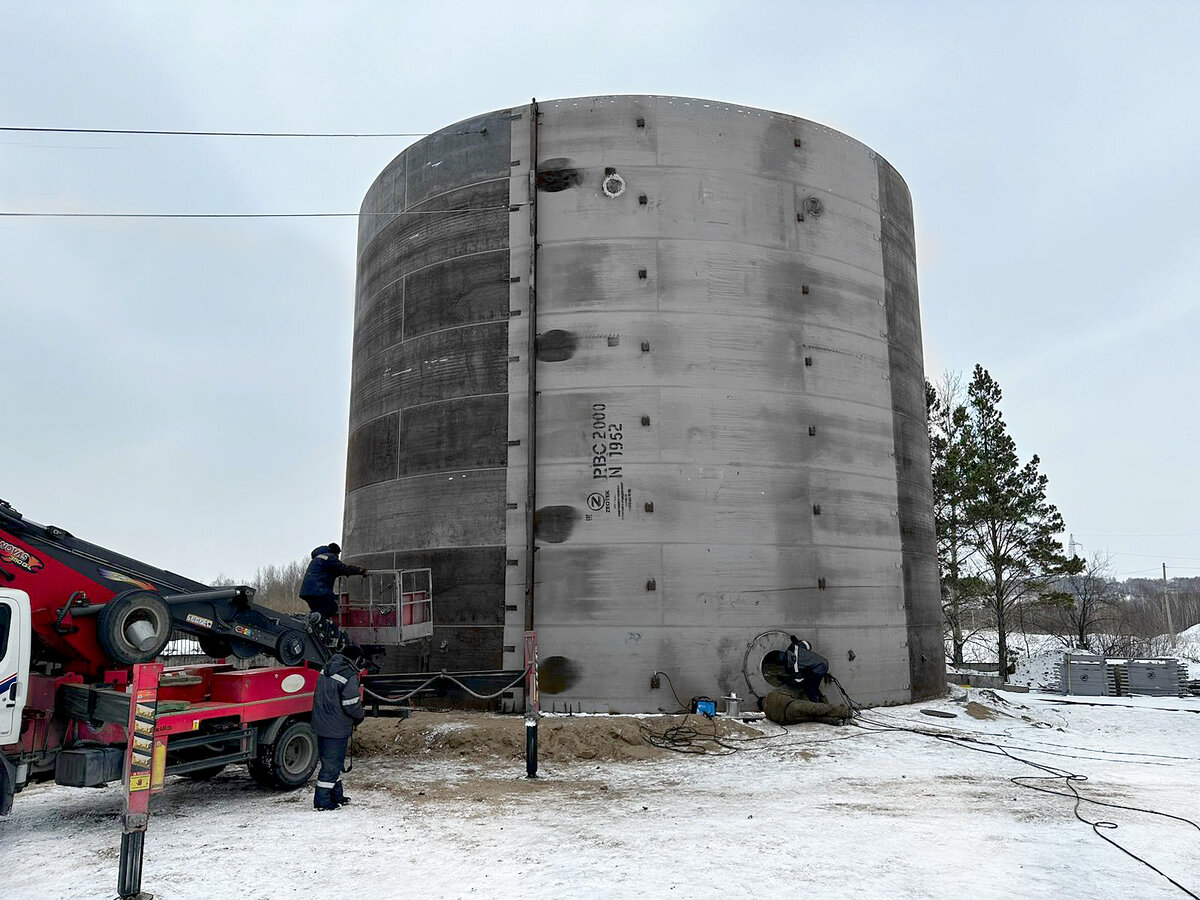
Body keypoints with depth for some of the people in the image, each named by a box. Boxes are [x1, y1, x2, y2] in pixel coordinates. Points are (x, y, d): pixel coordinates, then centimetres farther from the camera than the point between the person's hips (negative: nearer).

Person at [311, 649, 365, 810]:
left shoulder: (325, 671, 6)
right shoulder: (349, 676, -20)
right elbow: (351, 705, -22)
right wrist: (361, 714, 0)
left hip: (320, 725, 9)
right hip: (337, 729, -8)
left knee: (329, 762, 19)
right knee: (332, 765, 3)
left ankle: (336, 795, 32)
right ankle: (322, 801, 7)